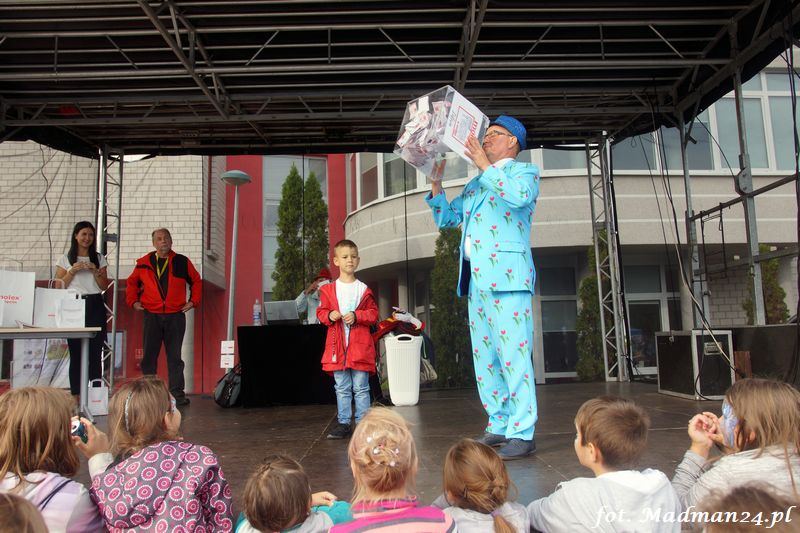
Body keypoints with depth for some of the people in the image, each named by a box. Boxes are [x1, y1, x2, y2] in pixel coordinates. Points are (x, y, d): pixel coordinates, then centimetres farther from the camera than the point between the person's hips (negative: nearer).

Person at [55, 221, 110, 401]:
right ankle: (75, 393, 3)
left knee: (95, 350, -2)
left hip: (95, 305, 1)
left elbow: (104, 286, 8)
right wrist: (72, 271, -9)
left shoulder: (99, 259, 13)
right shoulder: (65, 259, 9)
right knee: (76, 350, -3)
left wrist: (95, 271, -7)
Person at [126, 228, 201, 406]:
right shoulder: (144, 263, 7)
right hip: (151, 316, 1)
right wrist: (133, 301, 9)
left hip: (176, 316, -1)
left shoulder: (182, 262, 5)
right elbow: (132, 282, 20)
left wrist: (193, 301, 5)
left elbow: (196, 281, 14)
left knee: (175, 357, 3)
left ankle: (177, 394, 7)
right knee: (149, 356, 4)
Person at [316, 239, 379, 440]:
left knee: (361, 388, 4)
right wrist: (329, 316, -11)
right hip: (337, 345, 2)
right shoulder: (328, 290, 4)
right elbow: (321, 312, 10)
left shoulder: (364, 289, 1)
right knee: (342, 388, 10)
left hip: (360, 346, -2)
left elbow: (373, 313, 2)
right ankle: (343, 423, 19)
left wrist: (356, 316, -13)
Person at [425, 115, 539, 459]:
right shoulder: (475, 184, 26)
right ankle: (499, 426, 19)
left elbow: (519, 196, -16)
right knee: (484, 356, 9)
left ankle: (522, 433, -4)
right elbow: (446, 219, 24)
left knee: (513, 354, -10)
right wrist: (436, 183, 12)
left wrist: (485, 165, -11)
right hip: (476, 279, 8)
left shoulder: (525, 171, 7)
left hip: (507, 275, -8)